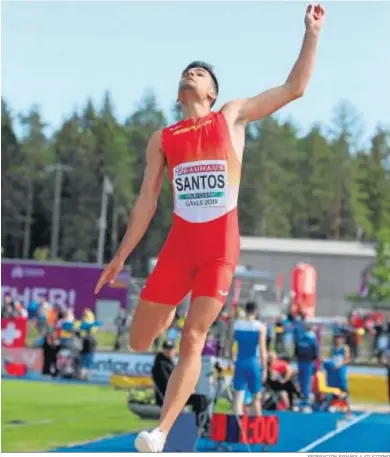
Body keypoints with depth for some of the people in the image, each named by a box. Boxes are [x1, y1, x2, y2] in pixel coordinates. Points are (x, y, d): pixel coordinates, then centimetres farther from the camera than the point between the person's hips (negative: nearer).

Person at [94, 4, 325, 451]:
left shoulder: (233, 116, 9)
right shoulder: (162, 139, 13)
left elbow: (294, 87, 7)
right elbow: (146, 200, 13)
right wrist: (121, 256, 10)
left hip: (221, 247, -3)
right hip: (178, 244, 3)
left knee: (193, 339, -13)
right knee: (138, 342, 5)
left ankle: (160, 434, -17)